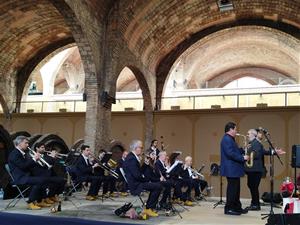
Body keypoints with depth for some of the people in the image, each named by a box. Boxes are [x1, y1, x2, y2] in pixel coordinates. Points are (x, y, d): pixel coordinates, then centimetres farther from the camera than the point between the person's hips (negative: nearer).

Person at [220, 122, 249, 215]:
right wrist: (242, 158, -19)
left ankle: (237, 207, 23)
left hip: (234, 169, 11)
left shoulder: (230, 139, 18)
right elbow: (230, 153, -24)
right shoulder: (226, 139, -16)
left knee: (236, 188, 15)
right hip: (231, 169, -11)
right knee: (232, 188, -5)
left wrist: (243, 149, 9)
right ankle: (228, 208, 2)